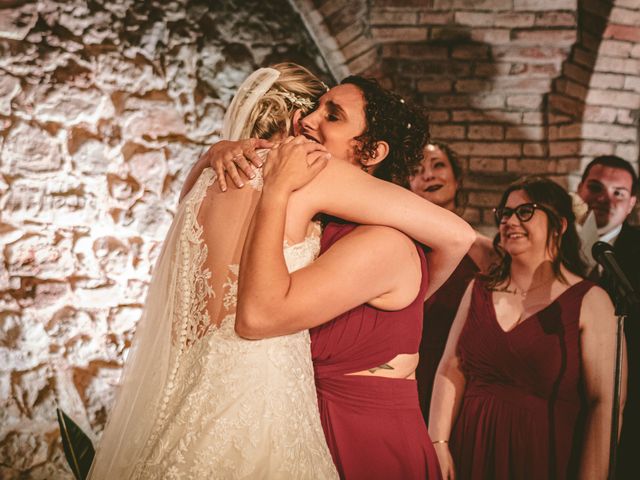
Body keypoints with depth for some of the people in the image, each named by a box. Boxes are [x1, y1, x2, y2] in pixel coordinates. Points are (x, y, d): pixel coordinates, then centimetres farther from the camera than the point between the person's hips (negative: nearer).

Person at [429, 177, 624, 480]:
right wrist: (438, 444, -7)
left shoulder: (589, 302, -7)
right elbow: (451, 369, 1)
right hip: (471, 453, 3)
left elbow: (603, 403, -10)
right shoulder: (479, 290, 5)